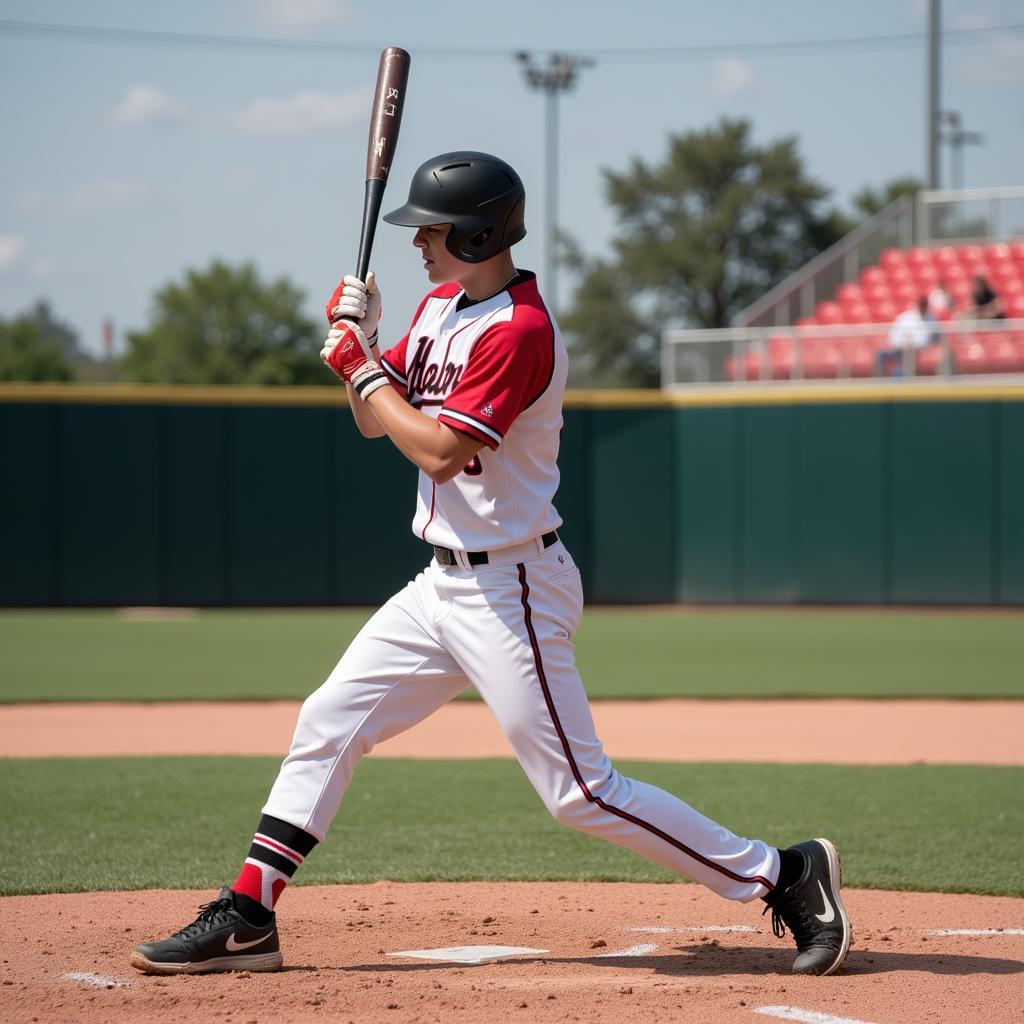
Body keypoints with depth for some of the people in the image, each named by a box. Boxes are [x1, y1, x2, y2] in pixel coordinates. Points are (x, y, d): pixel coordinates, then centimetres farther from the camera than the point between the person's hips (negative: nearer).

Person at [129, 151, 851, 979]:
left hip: (510, 591, -9)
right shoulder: (442, 303, 11)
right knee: (327, 724, 8)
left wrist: (362, 368, -12)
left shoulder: (519, 330, -20)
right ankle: (247, 921, 15)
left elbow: (440, 450, -24)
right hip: (443, 583, 9)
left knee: (582, 793, -9)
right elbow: (379, 421, 16)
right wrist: (362, 342, -1)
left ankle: (785, 876, -3)